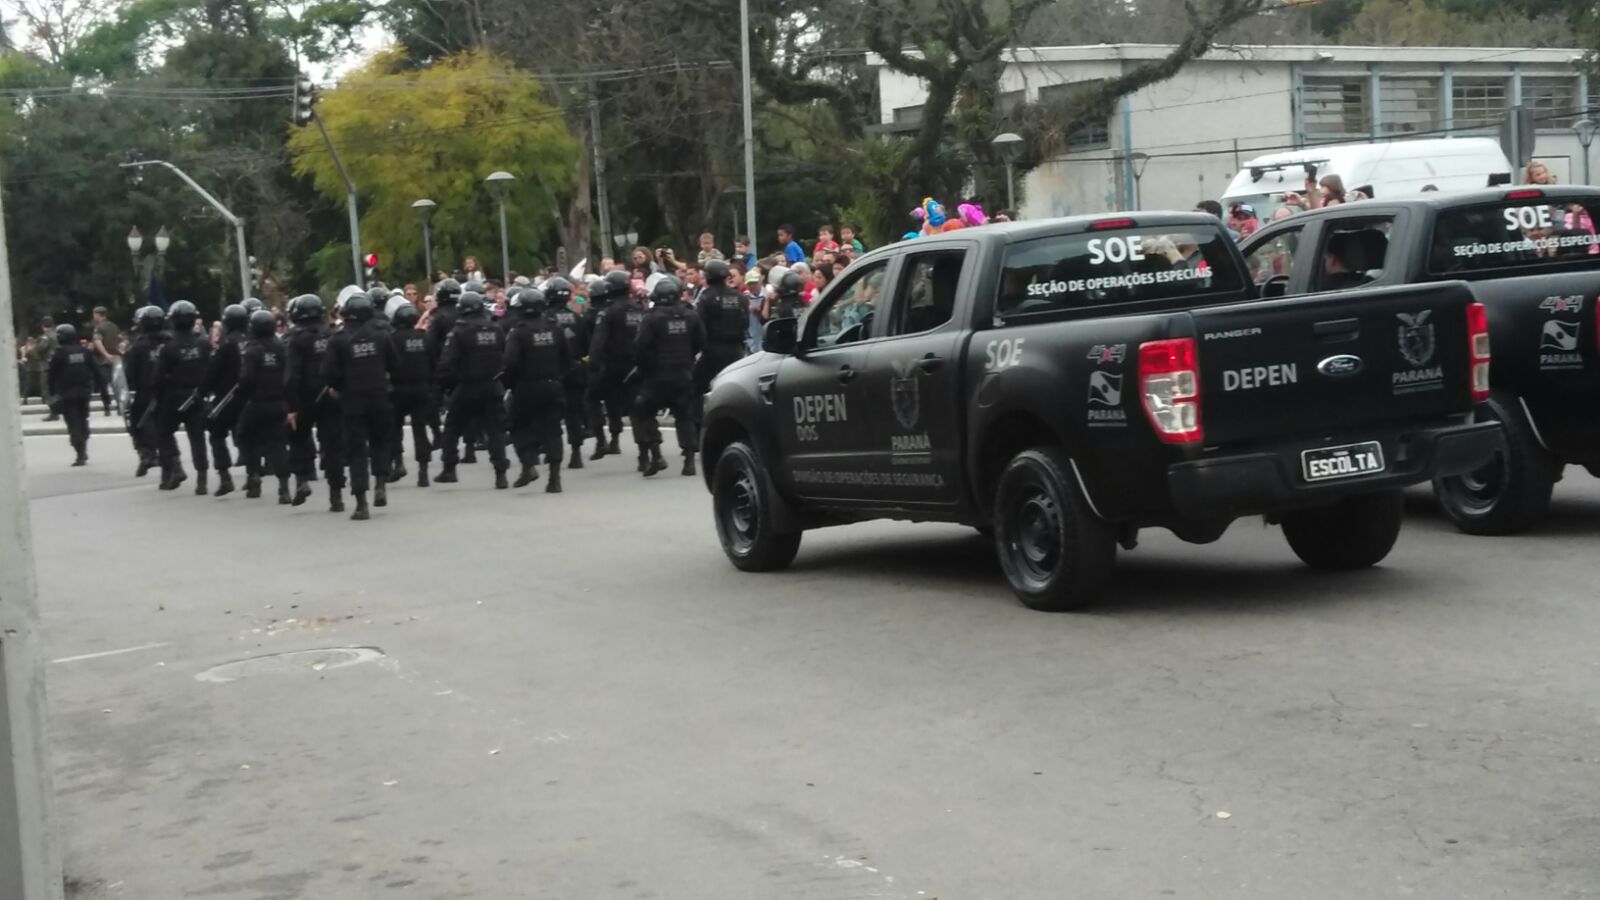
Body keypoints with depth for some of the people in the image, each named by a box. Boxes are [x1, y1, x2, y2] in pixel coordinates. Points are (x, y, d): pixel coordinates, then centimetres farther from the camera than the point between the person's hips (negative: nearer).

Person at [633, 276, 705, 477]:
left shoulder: (652, 319, -14)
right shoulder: (690, 317, -1)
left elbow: (641, 347, -16)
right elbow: (701, 342, 7)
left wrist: (644, 367, 1)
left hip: (658, 375, -4)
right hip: (684, 375, 4)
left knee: (643, 412, 9)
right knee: (685, 415, 12)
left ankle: (655, 455, -1)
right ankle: (689, 459, 4)